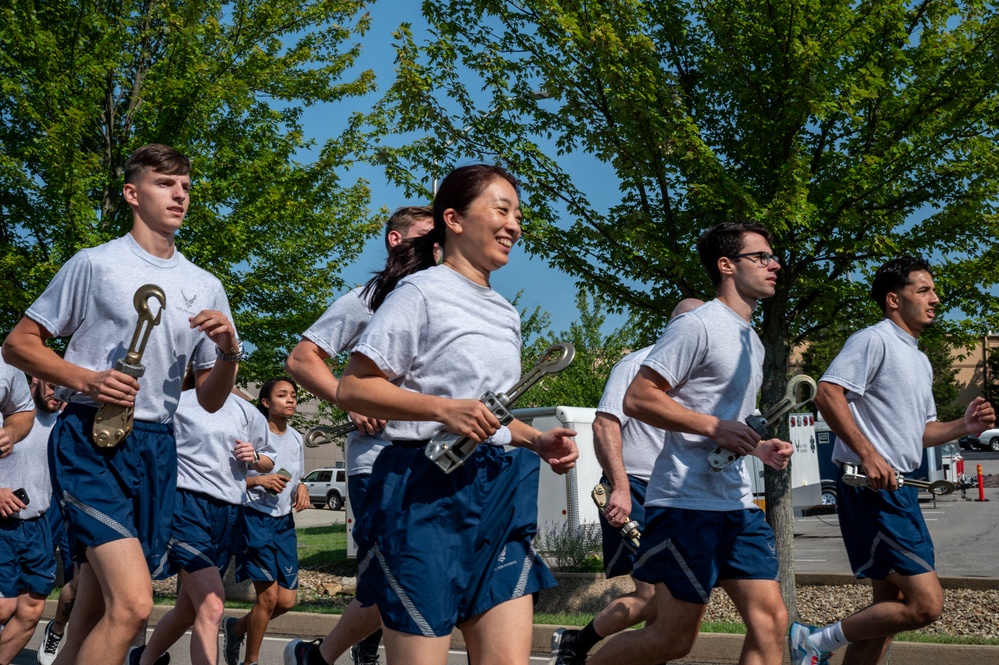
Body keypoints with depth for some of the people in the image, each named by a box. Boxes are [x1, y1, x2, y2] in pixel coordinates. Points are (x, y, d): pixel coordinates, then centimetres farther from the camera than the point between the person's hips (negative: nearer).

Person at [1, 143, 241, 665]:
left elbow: (210, 400, 17)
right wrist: (87, 380, -13)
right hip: (92, 440, -5)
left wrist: (230, 350, -4)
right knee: (132, 603, -21)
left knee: (93, 619, 8)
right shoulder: (95, 265, 3)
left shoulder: (206, 288, 16)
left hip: (156, 449, 6)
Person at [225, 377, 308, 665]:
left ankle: (236, 627, 30)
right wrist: (259, 480, -23)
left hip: (284, 522, 6)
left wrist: (302, 489, 0)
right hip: (255, 519, -6)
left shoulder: (296, 438, 9)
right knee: (269, 596, -9)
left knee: (287, 600, 3)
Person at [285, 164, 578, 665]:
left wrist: (539, 441, 9)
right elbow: (352, 389, -11)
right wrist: (443, 409, -22)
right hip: (428, 491, -7)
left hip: (499, 494, 7)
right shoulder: (421, 294, -5)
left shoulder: (506, 314, 18)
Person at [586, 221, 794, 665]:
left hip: (738, 503, 9)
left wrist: (759, 448, 10)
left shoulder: (752, 341, 19)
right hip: (687, 502, -9)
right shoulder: (698, 326, -11)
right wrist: (714, 426, -19)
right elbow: (637, 399, -16)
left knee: (770, 620, 0)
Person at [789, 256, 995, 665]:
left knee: (890, 606, 12)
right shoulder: (874, 341, -9)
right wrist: (867, 454, -27)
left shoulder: (920, 361, 21)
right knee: (926, 604, -15)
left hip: (898, 491, 10)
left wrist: (964, 426, 9)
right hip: (873, 489, -10)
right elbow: (827, 393, -22)